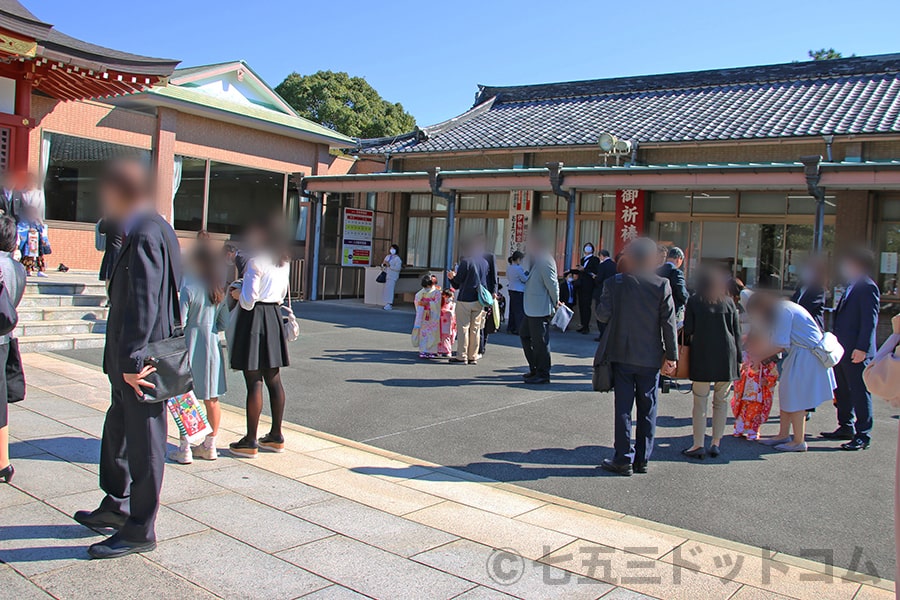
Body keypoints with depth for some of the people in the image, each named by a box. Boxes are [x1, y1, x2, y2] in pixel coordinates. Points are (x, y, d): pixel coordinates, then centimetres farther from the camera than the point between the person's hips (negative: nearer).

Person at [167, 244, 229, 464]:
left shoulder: (187, 288, -13)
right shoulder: (219, 290, 2)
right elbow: (224, 322, 6)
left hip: (190, 346, -5)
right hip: (212, 346, 5)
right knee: (212, 399, 11)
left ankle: (184, 449, 9)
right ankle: (210, 446, 21)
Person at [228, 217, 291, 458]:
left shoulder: (257, 260, -14)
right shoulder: (284, 261, 10)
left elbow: (249, 299, -16)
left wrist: (237, 293, 3)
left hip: (254, 318, -8)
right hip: (274, 316, 8)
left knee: (254, 382, -4)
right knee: (273, 379, 12)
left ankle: (250, 441, 3)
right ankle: (276, 435, 20)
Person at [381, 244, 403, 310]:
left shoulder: (397, 259, -6)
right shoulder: (388, 256, 17)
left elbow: (398, 268, -17)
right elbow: (383, 263, 25)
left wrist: (389, 265, -20)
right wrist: (383, 265, 1)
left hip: (392, 276, -7)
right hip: (386, 275, 7)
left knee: (389, 289, -16)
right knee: (386, 290, 6)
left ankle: (389, 305, -18)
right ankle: (387, 304, 12)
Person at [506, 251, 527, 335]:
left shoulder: (509, 268, 8)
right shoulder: (518, 269, -18)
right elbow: (525, 279, -11)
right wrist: (527, 274, 6)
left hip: (511, 290, 9)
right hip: (519, 291, -9)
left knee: (512, 310, 13)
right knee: (520, 311, -3)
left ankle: (510, 328, 17)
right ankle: (518, 329, -3)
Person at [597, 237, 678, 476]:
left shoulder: (614, 283, -8)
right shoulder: (662, 285, -6)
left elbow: (602, 315, -6)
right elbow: (668, 323, -5)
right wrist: (672, 355, 2)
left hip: (622, 355, -1)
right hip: (651, 357, 1)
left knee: (623, 407, 6)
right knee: (647, 409, 11)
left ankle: (624, 459, 9)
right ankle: (642, 459, 17)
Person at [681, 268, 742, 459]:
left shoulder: (694, 301, 0)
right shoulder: (729, 302, 7)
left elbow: (687, 330, -2)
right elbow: (737, 332, 7)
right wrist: (738, 359, 12)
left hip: (702, 357, -2)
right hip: (726, 357, 2)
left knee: (700, 401, 2)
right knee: (721, 401, 10)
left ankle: (699, 444, 1)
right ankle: (716, 443, 14)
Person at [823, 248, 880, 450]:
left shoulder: (867, 287, -13)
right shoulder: (850, 287, 17)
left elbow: (870, 320, -19)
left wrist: (862, 348, -24)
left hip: (857, 353, -10)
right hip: (842, 350, 10)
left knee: (860, 392, -3)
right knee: (842, 391, 16)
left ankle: (863, 435, 3)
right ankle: (846, 428, 28)